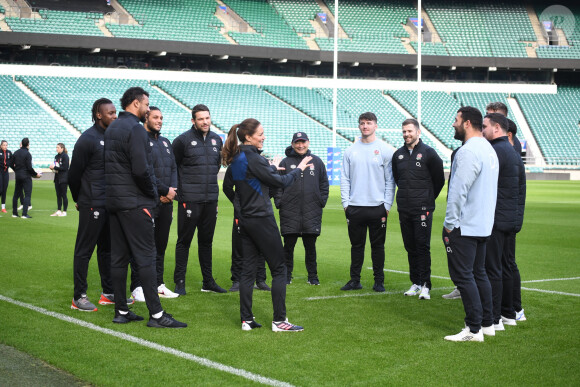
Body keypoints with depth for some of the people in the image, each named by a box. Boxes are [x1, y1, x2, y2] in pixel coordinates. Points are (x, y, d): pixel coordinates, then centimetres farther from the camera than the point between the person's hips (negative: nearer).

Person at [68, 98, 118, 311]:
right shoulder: (88, 139, -11)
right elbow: (74, 174, -6)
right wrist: (80, 200, 4)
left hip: (111, 204, 7)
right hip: (92, 205, -7)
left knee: (108, 248, 13)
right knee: (84, 250, -1)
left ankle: (108, 293, 22)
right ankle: (79, 297, 5)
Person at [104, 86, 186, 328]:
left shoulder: (111, 128, 16)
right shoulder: (135, 129, -13)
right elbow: (141, 170, -23)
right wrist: (153, 193, -7)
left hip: (114, 200, 9)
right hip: (135, 203, -9)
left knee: (119, 257, 10)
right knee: (145, 256, -7)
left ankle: (121, 311, 15)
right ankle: (156, 314, -7)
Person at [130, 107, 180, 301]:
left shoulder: (165, 142, 19)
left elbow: (174, 168, 17)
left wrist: (173, 189, -1)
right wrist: (165, 190, -13)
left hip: (166, 202, 8)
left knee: (161, 244, 12)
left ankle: (158, 283, 20)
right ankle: (138, 287, -1)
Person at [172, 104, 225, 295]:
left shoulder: (216, 140, 11)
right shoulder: (183, 140, -6)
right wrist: (179, 189, -2)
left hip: (211, 199, 5)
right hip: (189, 199, -5)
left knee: (206, 241, 12)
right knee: (184, 240, 0)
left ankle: (208, 281, 18)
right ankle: (179, 282, 6)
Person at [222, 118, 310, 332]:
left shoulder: (236, 159, 10)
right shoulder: (253, 158, -17)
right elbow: (280, 182, -12)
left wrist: (272, 170, 14)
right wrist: (298, 169, 2)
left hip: (245, 220, 9)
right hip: (261, 219, -9)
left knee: (248, 269, 9)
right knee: (279, 269, -1)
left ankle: (247, 319, 10)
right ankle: (279, 320, 0)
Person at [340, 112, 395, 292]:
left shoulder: (385, 150, 0)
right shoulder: (351, 151, 9)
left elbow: (390, 180, -1)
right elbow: (345, 179, 10)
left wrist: (387, 205, -7)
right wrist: (346, 202, 1)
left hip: (377, 207, -3)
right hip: (355, 207, 3)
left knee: (378, 245, 4)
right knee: (356, 245, 9)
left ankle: (379, 280, 14)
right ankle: (355, 280, 17)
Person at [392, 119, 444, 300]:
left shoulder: (429, 153, -4)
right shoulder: (398, 155, 10)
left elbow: (439, 179, 3)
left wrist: (428, 198, 7)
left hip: (423, 209, -5)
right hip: (404, 209, 5)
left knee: (423, 247, -6)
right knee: (410, 247, 8)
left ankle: (425, 285, -3)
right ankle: (415, 283, 16)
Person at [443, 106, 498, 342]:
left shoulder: (468, 151, -18)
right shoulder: (489, 150, 14)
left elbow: (458, 190, -21)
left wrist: (450, 223, -14)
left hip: (463, 226, -10)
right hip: (483, 225, 10)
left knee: (462, 275, -5)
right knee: (478, 273, 16)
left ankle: (474, 329, -3)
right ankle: (487, 323, 22)